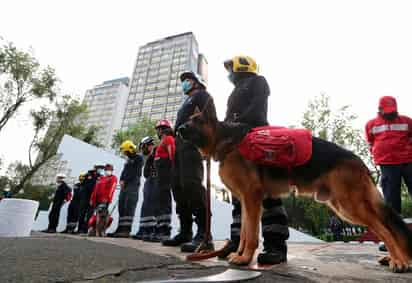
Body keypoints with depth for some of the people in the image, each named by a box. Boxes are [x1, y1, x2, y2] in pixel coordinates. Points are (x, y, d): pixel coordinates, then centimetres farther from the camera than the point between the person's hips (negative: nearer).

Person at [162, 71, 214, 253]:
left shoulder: (202, 95, 10)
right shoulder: (187, 101, 36)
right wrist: (175, 145, 19)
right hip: (180, 143, 9)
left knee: (191, 184, -22)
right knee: (179, 186, 3)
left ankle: (204, 235, -22)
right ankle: (185, 232, 9)